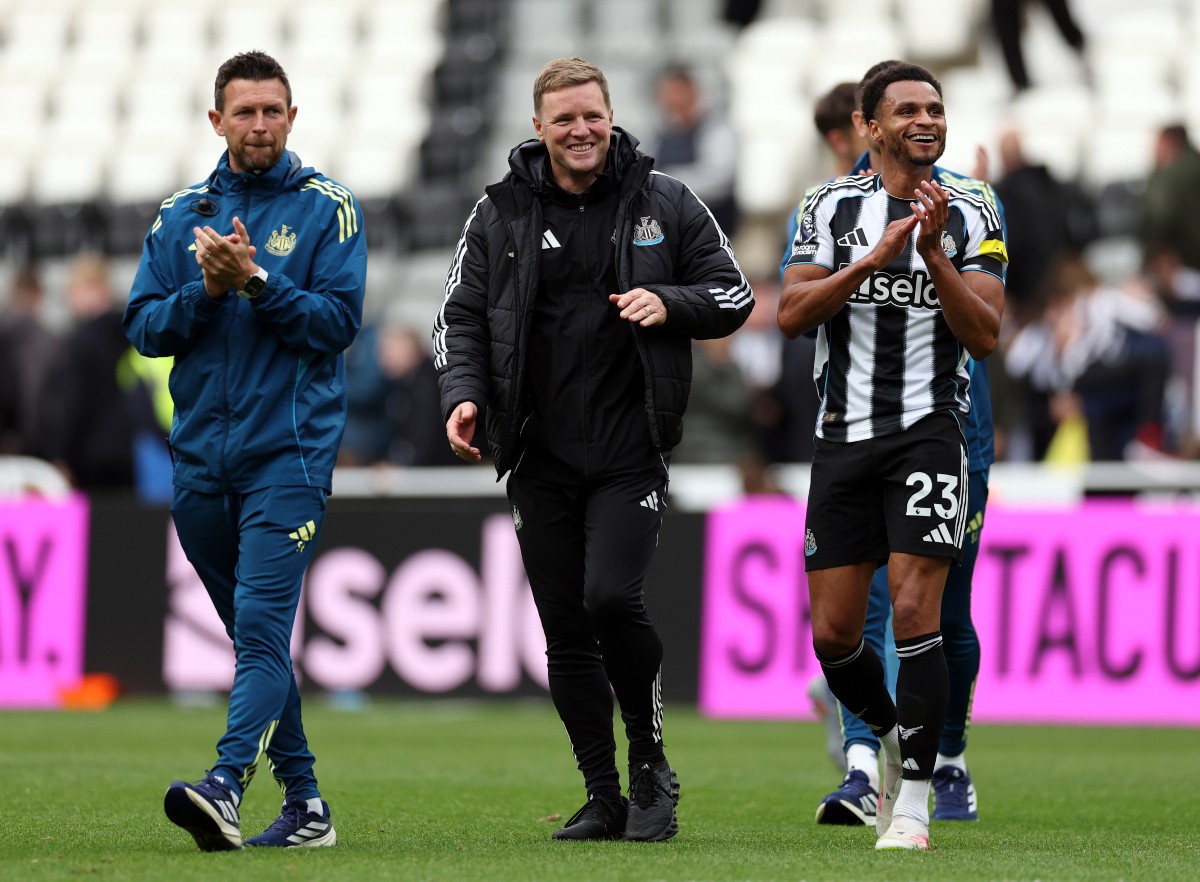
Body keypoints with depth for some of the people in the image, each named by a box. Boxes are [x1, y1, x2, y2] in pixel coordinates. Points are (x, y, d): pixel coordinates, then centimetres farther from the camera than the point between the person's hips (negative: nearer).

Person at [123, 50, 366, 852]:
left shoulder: (326, 208, 1)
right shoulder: (181, 217, 12)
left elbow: (339, 320, -7)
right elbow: (145, 329, 7)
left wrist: (257, 279, -17)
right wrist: (208, 289, -9)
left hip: (290, 449, -5)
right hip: (200, 455, 5)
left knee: (263, 623, -17)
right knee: (254, 635, 10)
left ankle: (227, 785, -30)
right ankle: (304, 802, 17)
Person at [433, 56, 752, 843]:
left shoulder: (664, 203, 3)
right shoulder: (501, 214, 6)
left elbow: (736, 296, 7)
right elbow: (461, 314, 11)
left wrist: (669, 304, -12)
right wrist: (463, 393, -6)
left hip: (631, 453, -3)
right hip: (540, 459, 3)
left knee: (612, 596, -20)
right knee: (565, 631, 4)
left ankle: (651, 764, 1)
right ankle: (604, 800, 14)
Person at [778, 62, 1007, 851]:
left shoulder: (973, 220, 4)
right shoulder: (834, 208, 6)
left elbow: (986, 336, -5)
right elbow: (791, 314, -4)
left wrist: (933, 253, -16)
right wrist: (874, 258, -15)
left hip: (929, 431, -2)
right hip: (845, 434, 2)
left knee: (915, 614, -14)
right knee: (833, 634, 3)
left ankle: (913, 800, -7)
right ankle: (895, 737, 32)